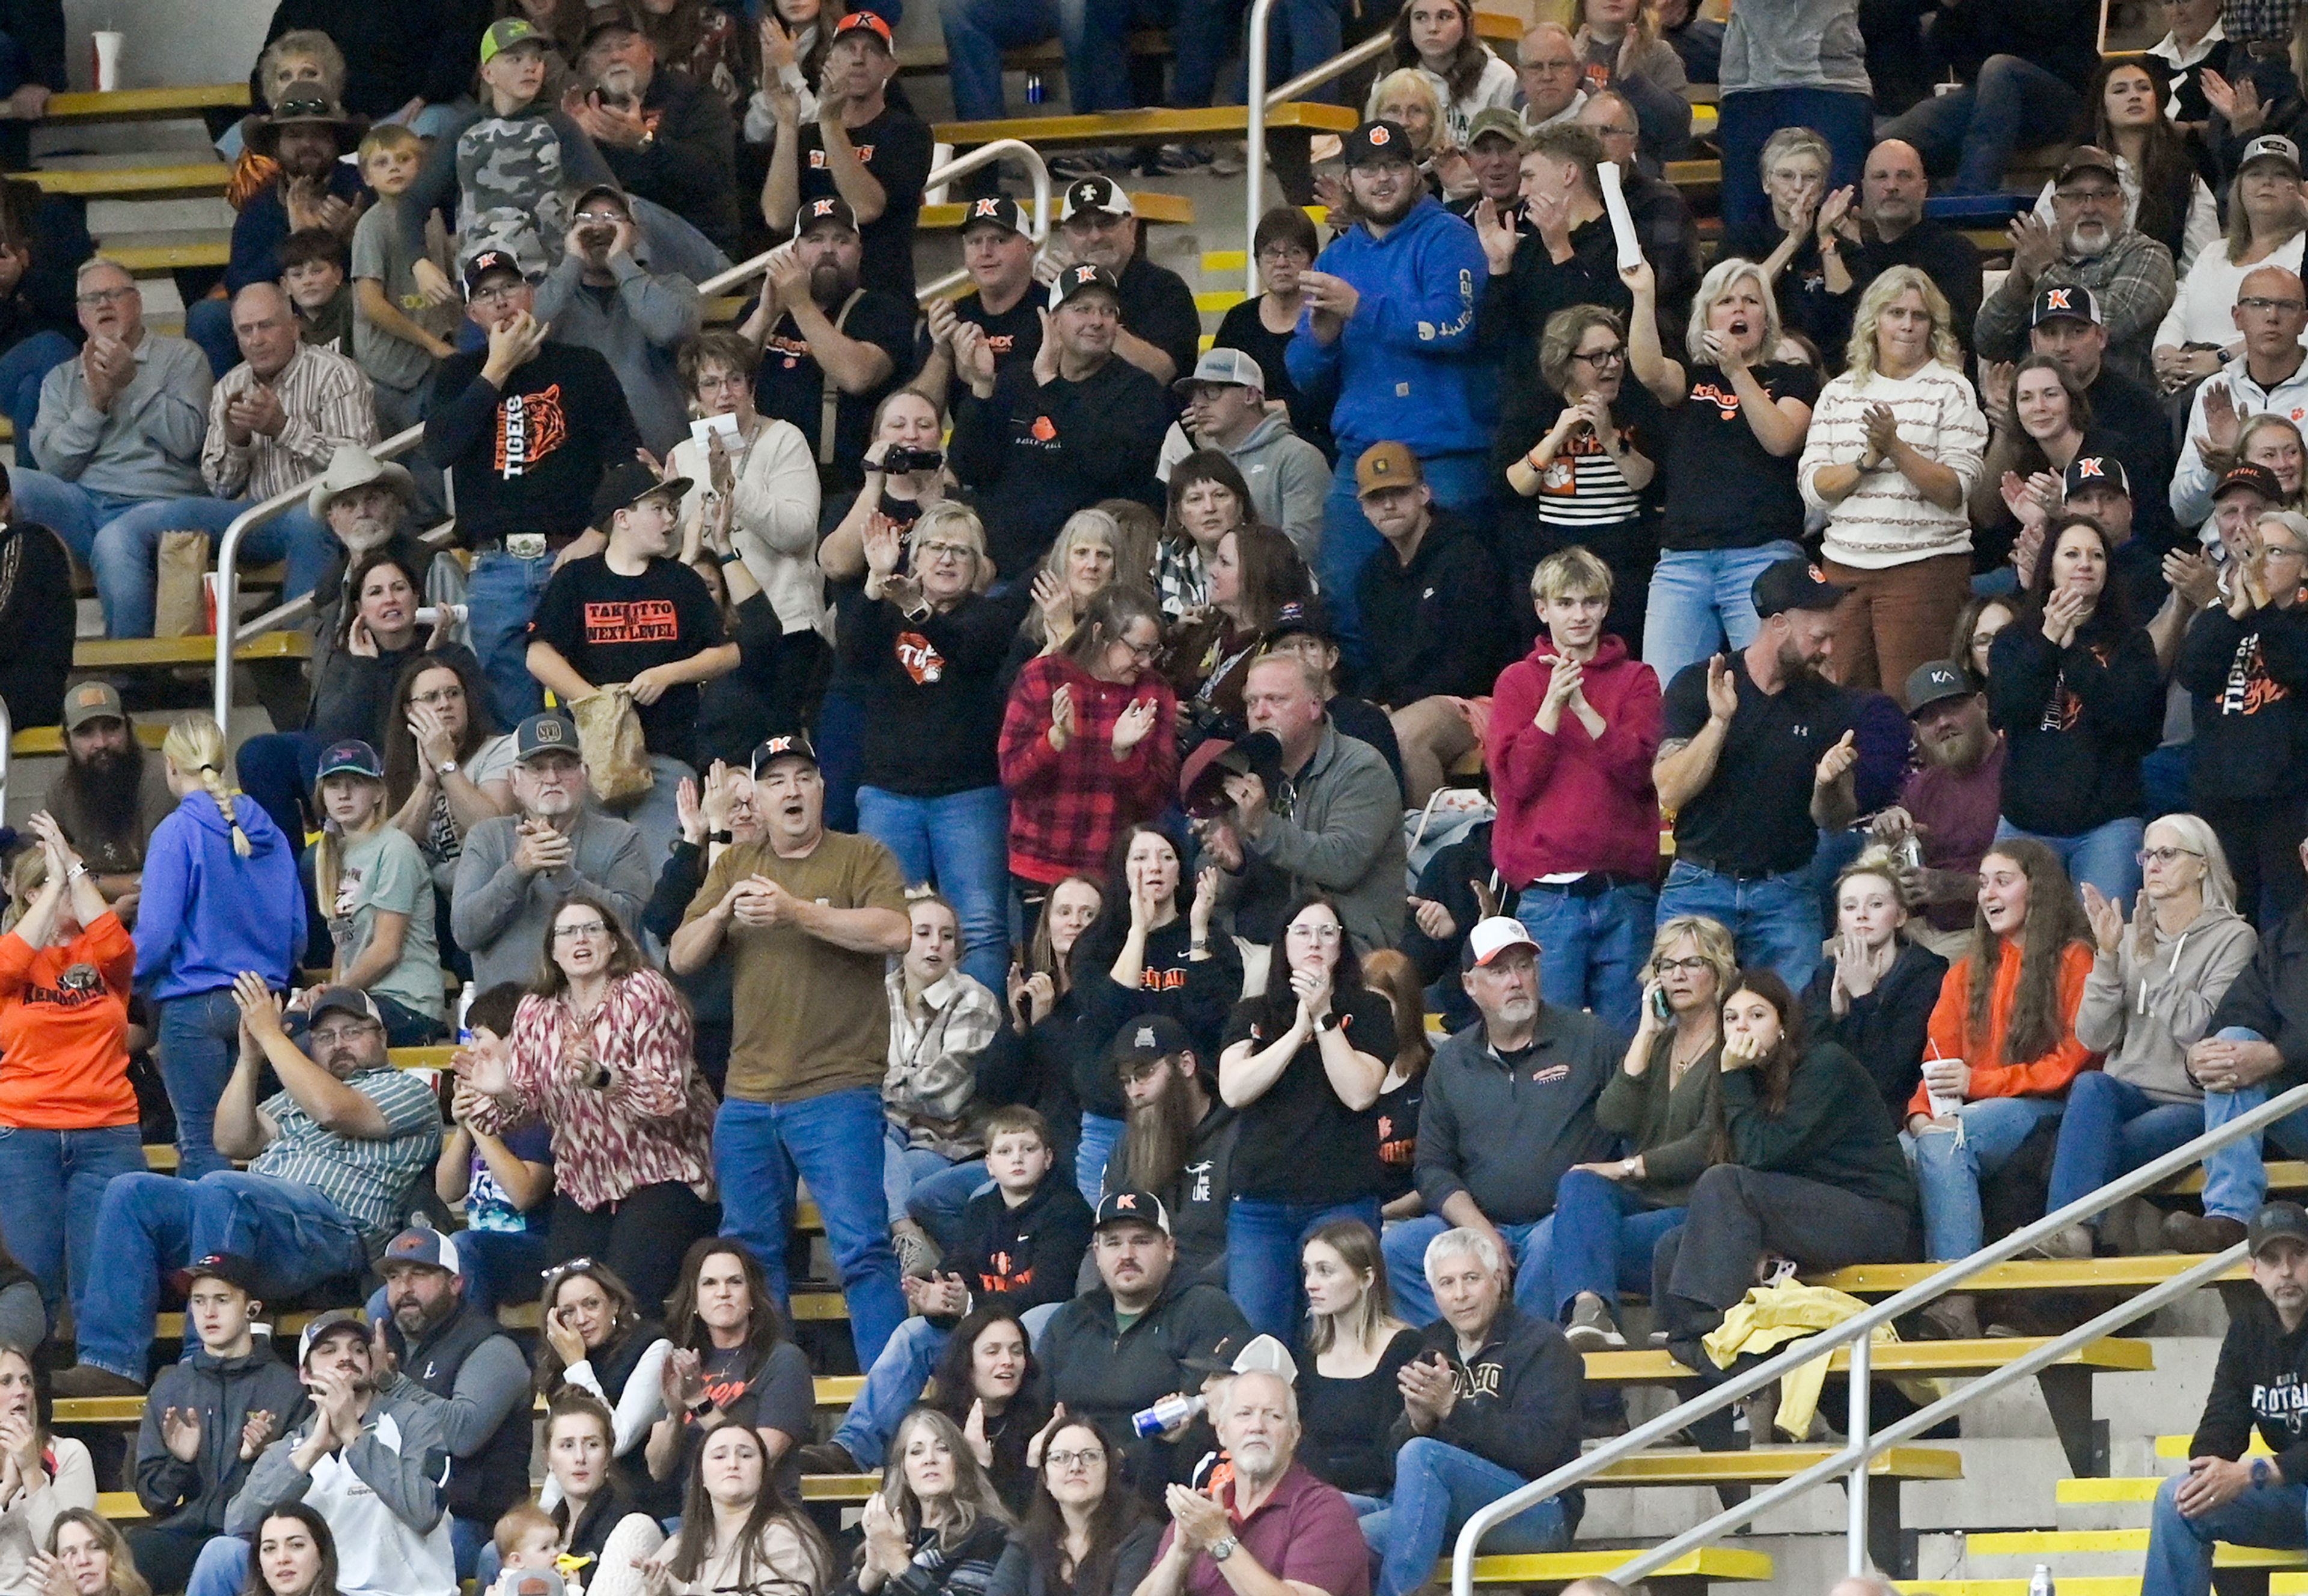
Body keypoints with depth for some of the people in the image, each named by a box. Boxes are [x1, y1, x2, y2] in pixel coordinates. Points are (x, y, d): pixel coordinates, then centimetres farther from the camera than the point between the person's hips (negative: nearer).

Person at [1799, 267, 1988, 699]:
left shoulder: (1951, 391, 2)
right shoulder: (1839, 393, 13)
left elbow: (1955, 490, -7)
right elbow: (1813, 486, 5)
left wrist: (1896, 448, -17)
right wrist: (1867, 461, -11)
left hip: (1924, 566, -4)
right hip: (1846, 563, 4)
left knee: (1910, 706, -9)